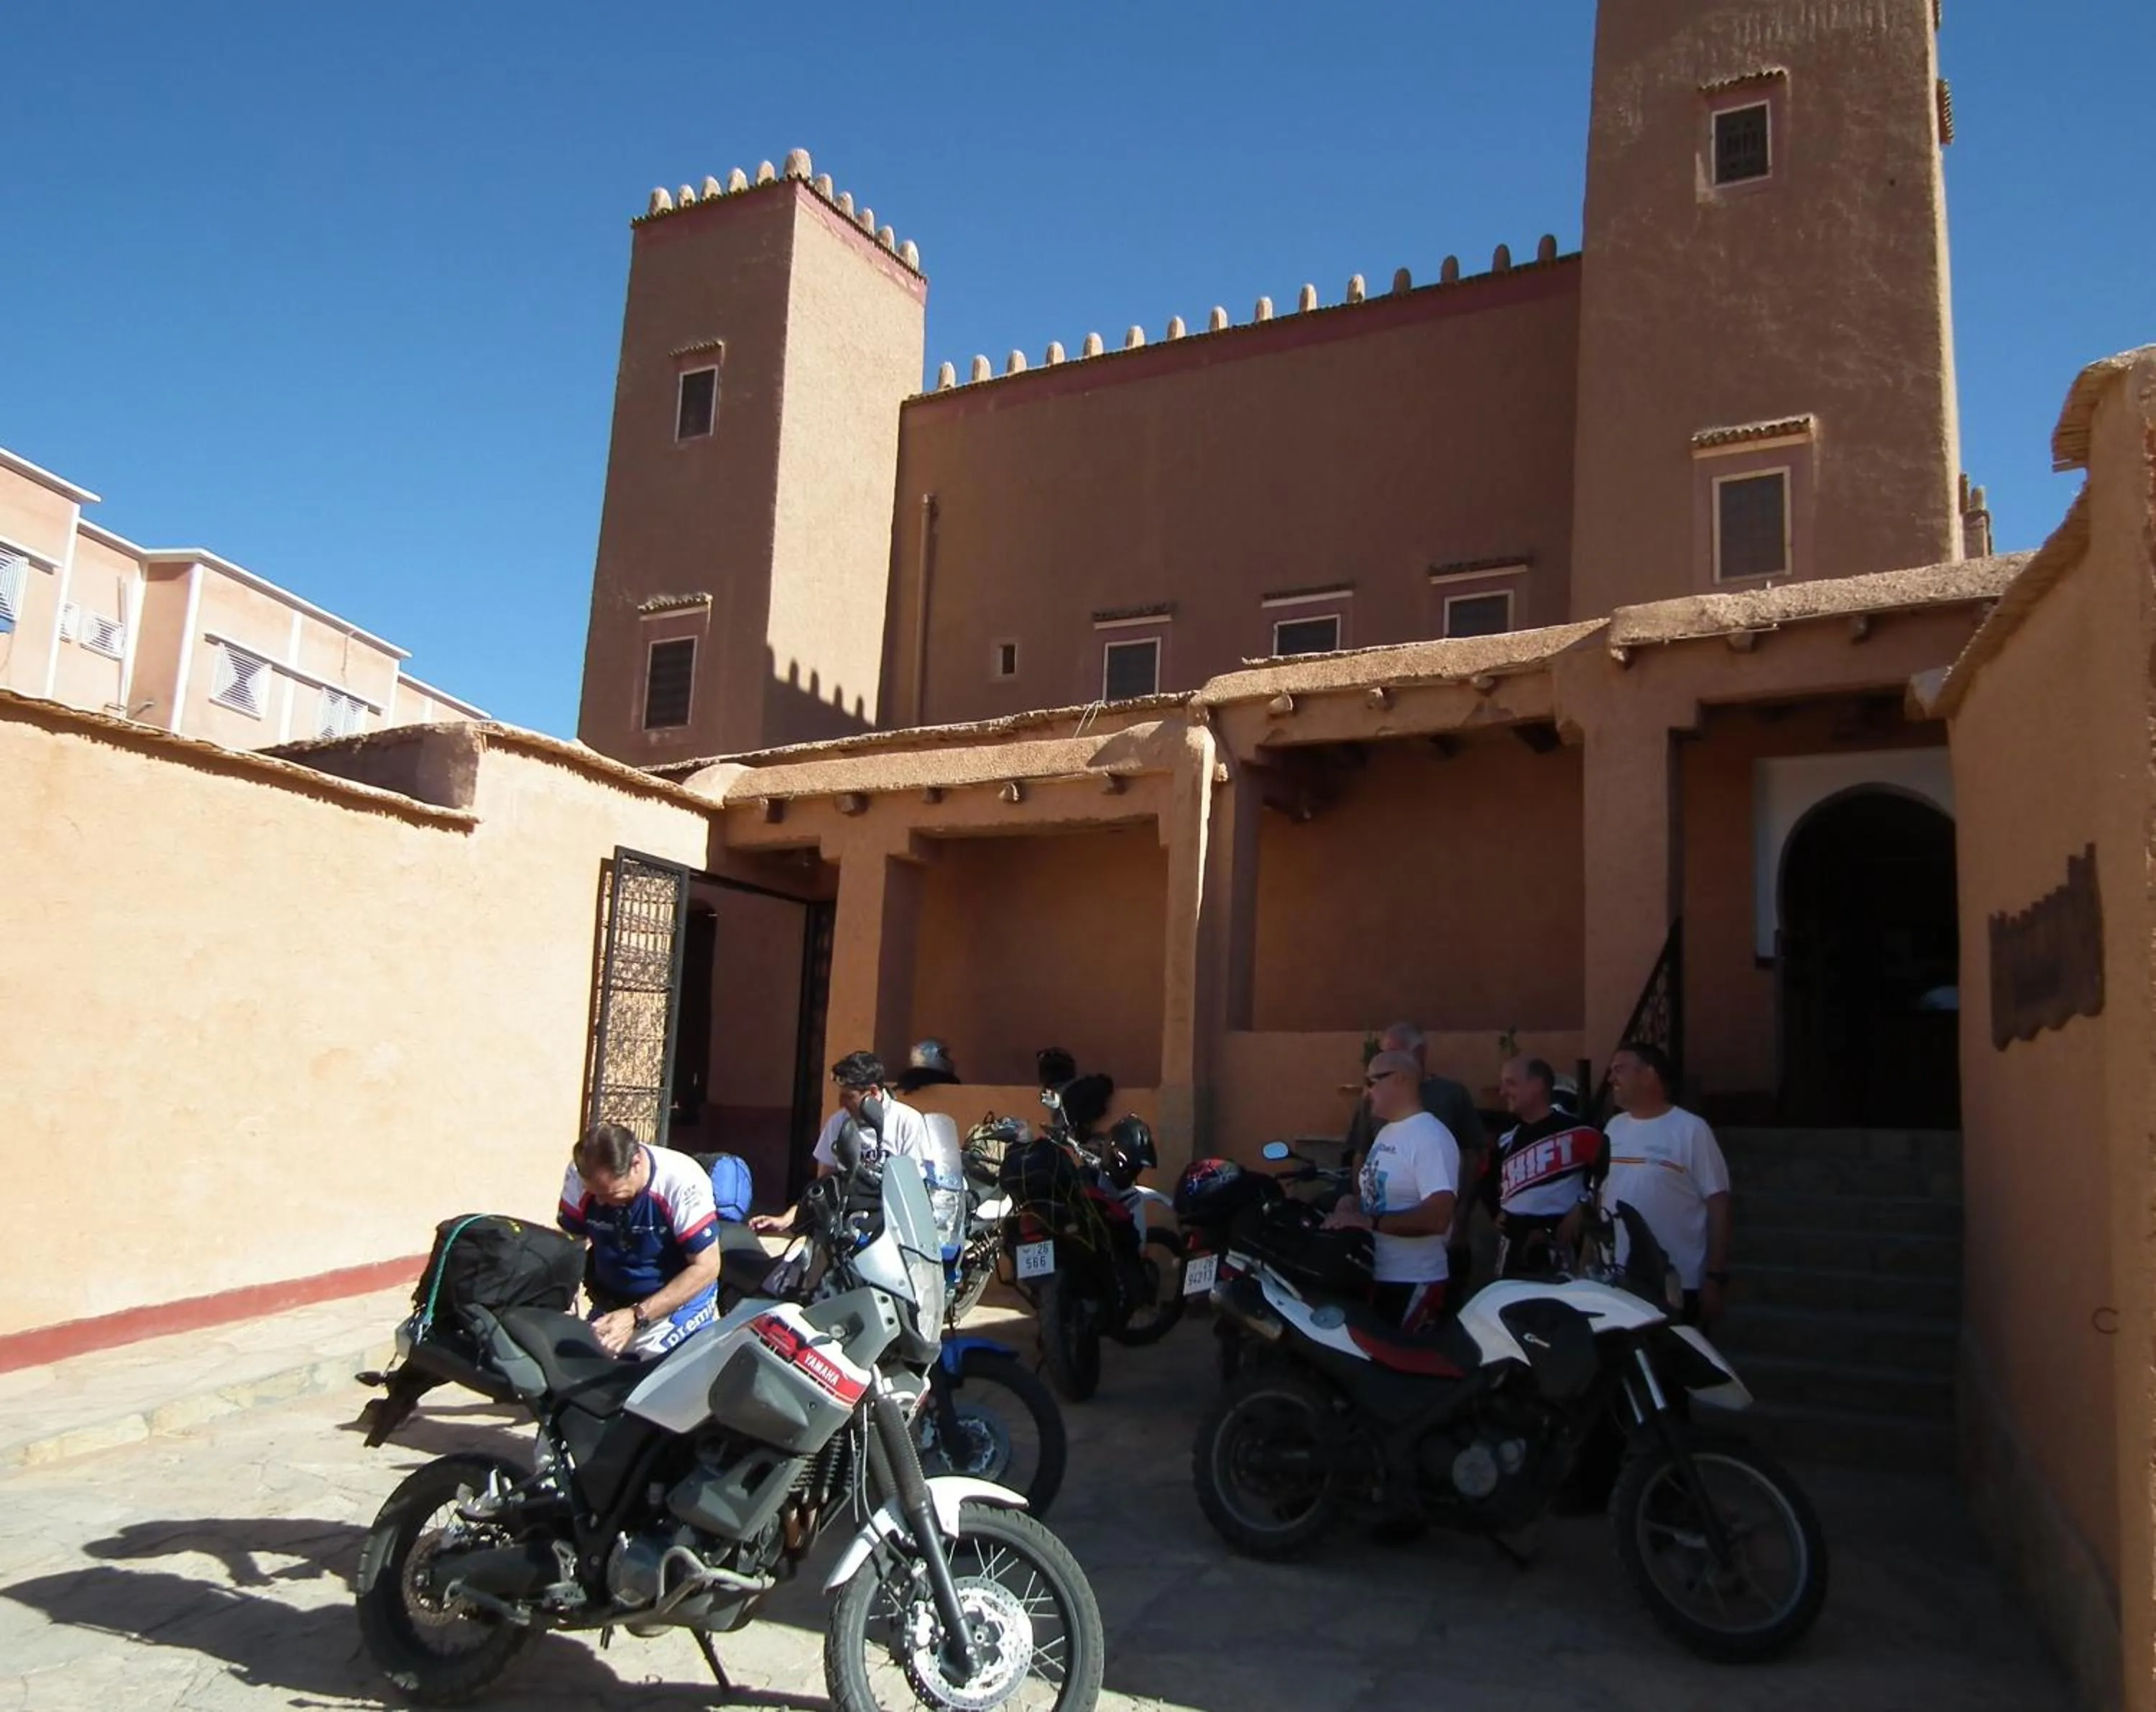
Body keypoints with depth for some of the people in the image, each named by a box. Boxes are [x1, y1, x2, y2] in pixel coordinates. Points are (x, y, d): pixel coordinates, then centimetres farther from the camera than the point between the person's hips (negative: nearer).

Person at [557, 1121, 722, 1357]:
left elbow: (706, 1267, -22)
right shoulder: (579, 1175, -17)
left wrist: (637, 1317, -27)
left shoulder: (682, 1180, -27)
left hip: (677, 1308, -4)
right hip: (610, 1308, 4)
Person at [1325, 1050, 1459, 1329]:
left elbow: (1437, 1217, -27)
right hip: (1373, 1275, 9)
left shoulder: (1431, 1138, -18)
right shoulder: (1387, 1133, 13)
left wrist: (1369, 1221, -27)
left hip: (1411, 1283, -9)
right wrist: (1352, 1202, 2)